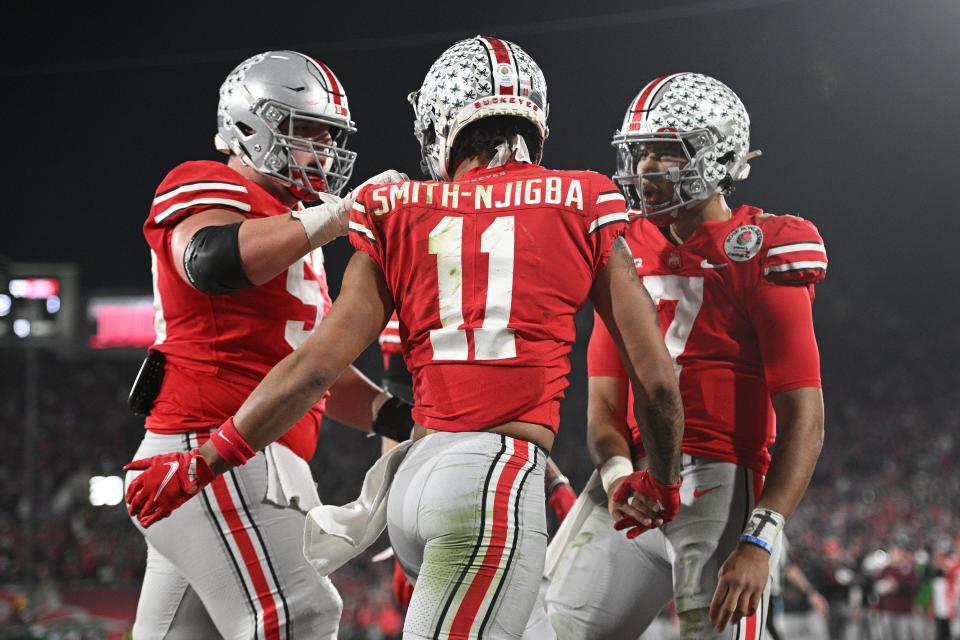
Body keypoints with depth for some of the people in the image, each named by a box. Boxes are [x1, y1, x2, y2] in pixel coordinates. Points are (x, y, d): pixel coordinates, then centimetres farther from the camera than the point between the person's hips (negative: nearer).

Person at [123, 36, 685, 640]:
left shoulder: (397, 214, 12)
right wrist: (662, 484, 26)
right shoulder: (582, 209, 7)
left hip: (415, 474, 4)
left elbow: (318, 364, 6)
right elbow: (655, 377, 8)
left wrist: (202, 464, 16)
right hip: (499, 480, -4)